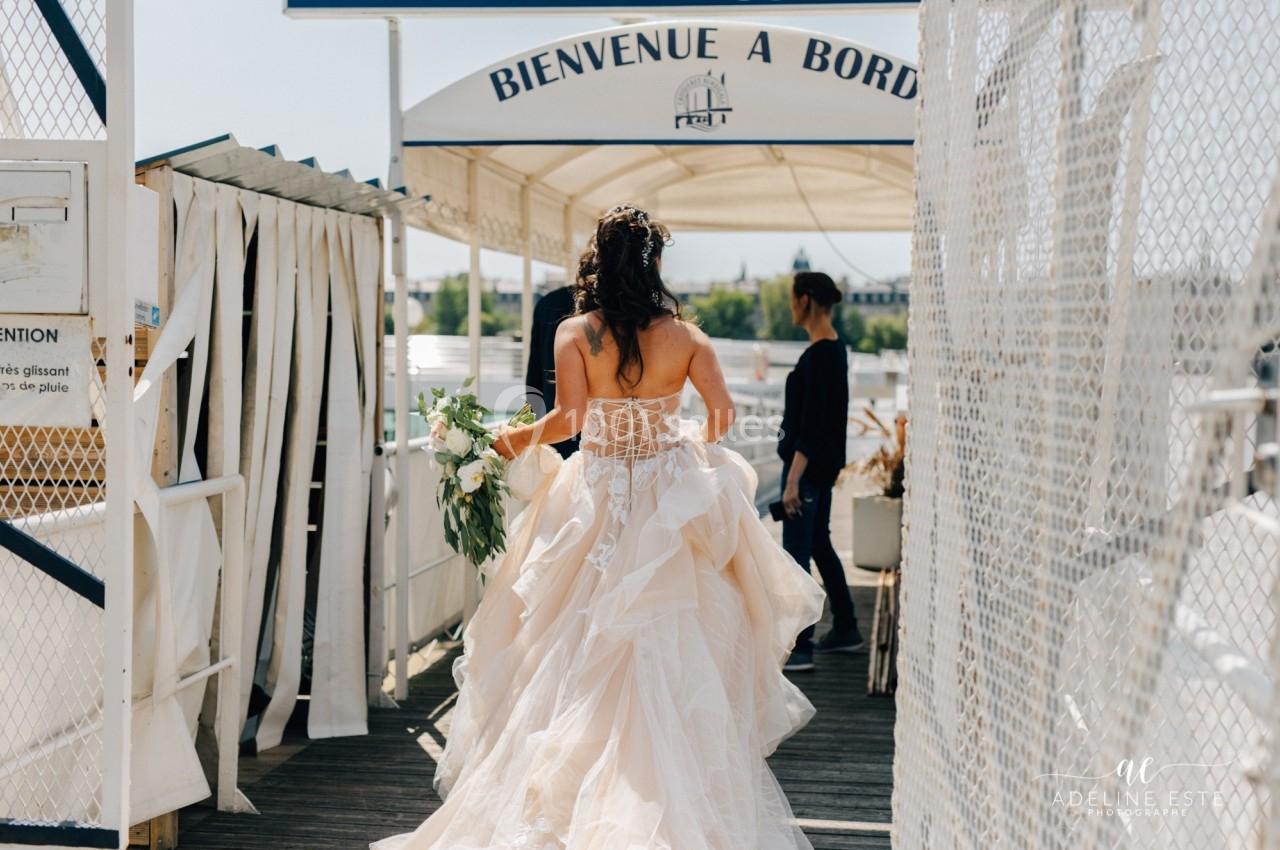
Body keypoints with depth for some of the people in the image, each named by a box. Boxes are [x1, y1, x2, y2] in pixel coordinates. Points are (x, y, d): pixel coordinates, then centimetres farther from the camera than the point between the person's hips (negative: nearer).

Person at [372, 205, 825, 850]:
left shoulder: (575, 333, -6)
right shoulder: (684, 335, -1)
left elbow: (568, 418, -16)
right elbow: (721, 412, -4)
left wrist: (518, 439, 2)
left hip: (598, 495, -1)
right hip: (673, 498, 1)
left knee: (586, 648, 8)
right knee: (670, 650, 9)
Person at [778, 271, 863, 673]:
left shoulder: (820, 354, -20)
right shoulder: (833, 348, 11)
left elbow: (811, 422, -23)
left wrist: (793, 479, -24)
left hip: (808, 464, -10)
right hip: (822, 463, 10)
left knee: (796, 552, -4)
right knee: (819, 544, 19)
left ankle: (799, 648, 1)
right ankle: (846, 631, 29)